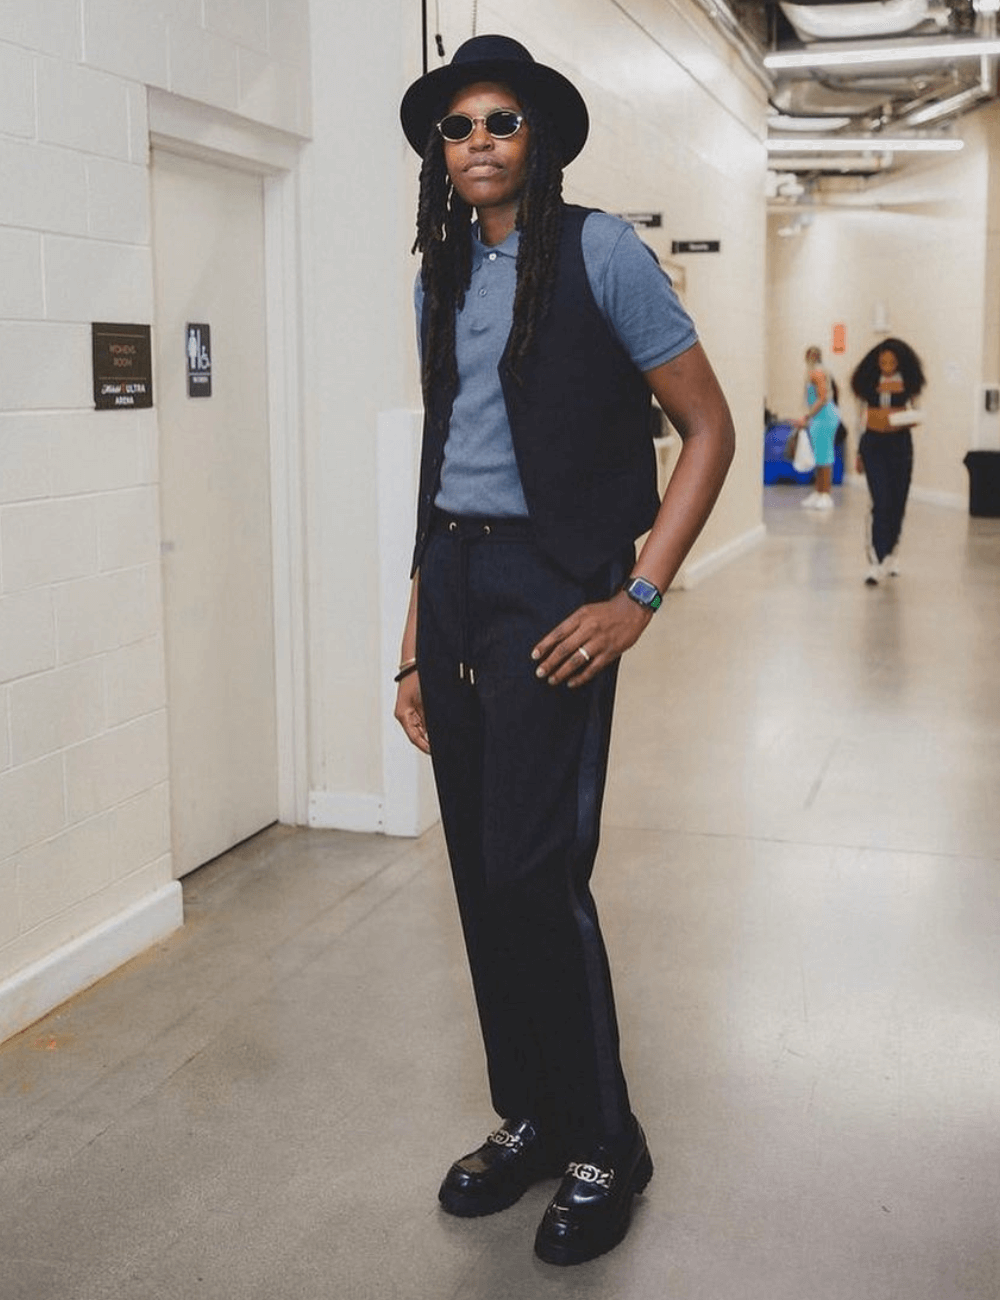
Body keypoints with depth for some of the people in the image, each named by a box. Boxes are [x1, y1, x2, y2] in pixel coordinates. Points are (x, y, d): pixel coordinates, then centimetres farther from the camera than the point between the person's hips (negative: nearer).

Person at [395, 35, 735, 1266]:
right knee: (479, 873, 8)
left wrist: (637, 599, -13)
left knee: (532, 872, -9)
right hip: (450, 582, 6)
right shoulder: (441, 280, 14)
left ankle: (603, 1147, 11)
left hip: (548, 588, -6)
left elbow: (709, 428, -5)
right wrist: (416, 644, 13)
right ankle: (527, 1118, 25)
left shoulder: (600, 253, -4)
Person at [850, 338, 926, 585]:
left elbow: (912, 417, 12)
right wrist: (859, 453, 13)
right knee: (882, 503, -12)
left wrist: (909, 419, -13)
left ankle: (890, 554, 24)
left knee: (897, 503, 7)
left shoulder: (906, 383, 3)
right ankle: (878, 561, -14)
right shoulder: (869, 382, 3)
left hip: (900, 444, 1)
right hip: (873, 444, -1)